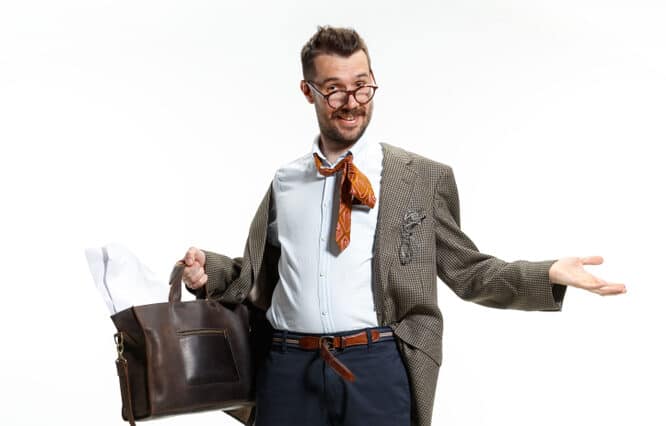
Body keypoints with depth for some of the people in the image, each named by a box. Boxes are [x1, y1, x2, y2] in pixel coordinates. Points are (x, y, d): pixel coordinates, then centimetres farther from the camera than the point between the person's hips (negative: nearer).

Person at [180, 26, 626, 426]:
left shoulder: (423, 178, 3)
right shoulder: (285, 182, 12)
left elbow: (467, 272, 4)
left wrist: (549, 275, -9)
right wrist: (209, 271, -1)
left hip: (377, 367, -2)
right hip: (288, 367, 3)